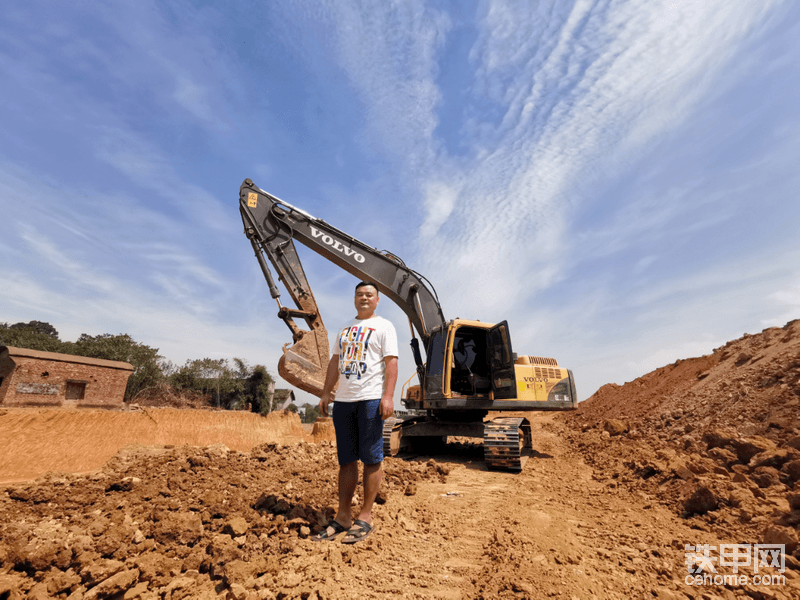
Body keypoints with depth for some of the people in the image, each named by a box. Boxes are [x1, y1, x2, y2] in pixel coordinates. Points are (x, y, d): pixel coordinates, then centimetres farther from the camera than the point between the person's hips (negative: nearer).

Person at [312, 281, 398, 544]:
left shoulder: (383, 326, 1)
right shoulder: (345, 329, 20)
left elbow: (391, 362, -8)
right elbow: (335, 362, 19)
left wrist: (388, 397, -18)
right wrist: (326, 393, 12)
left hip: (371, 399, -6)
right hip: (343, 400, 6)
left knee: (371, 458, 1)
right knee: (346, 459, 12)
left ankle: (365, 517, 13)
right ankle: (343, 516, 22)